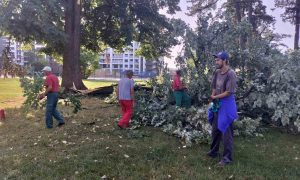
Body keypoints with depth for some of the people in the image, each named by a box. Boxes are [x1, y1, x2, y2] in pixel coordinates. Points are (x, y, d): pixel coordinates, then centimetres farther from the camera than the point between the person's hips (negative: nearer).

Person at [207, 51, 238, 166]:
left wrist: (215, 97, -11)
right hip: (217, 104, 8)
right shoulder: (217, 72, 4)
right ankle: (214, 151, 35)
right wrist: (212, 96, -5)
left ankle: (227, 157, 12)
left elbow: (228, 92, -20)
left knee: (226, 131, 0)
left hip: (227, 105, -8)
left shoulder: (230, 74, -19)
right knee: (215, 129, 18)